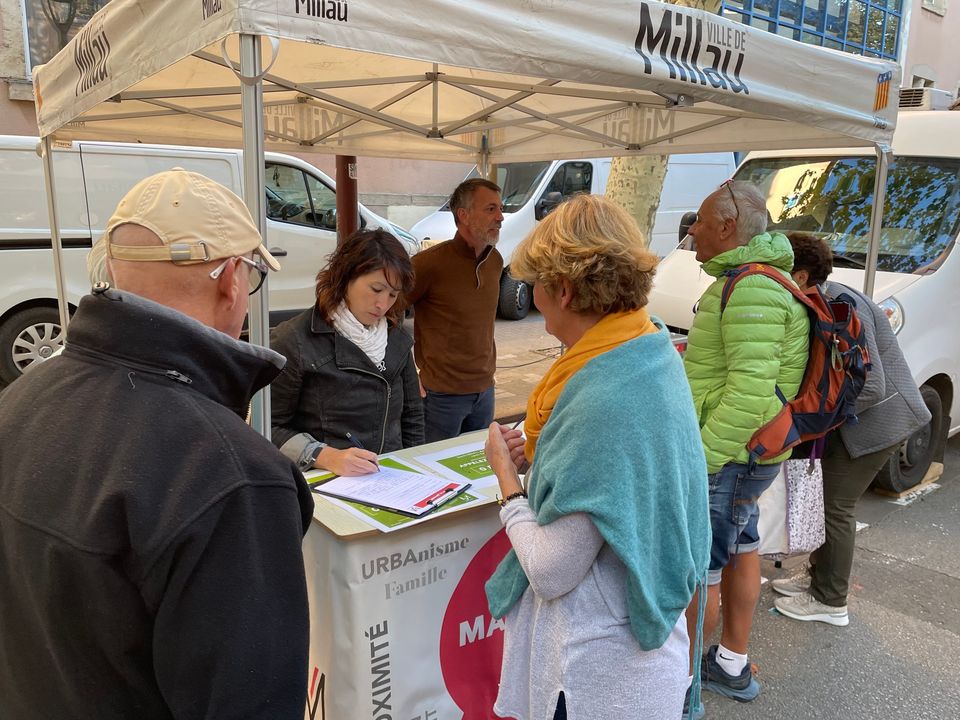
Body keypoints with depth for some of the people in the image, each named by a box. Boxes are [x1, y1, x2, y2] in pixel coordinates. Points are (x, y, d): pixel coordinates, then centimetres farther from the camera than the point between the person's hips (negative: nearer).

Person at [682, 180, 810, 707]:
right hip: (744, 454, 11)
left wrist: (700, 462, -27)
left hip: (726, 460, -11)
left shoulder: (753, 289, -23)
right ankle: (733, 666, 37)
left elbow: (751, 392, -30)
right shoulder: (749, 279, 12)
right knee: (739, 553, 20)